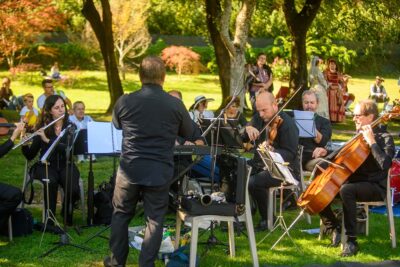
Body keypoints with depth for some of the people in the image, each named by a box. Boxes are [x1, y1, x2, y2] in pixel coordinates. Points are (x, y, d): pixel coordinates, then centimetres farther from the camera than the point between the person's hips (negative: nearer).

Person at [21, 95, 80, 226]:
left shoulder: (70, 127, 0)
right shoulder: (42, 129, 0)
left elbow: (69, 149, -18)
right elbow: (30, 156, -2)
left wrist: (47, 140, -26)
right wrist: (24, 144, -23)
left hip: (65, 165, 1)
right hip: (46, 166, -1)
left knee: (74, 190, -28)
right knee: (51, 182, -36)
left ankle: (67, 211, 6)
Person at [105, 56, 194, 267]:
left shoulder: (125, 102, -6)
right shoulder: (175, 104, -7)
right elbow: (188, 133, 10)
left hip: (130, 169, 1)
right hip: (160, 172, -1)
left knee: (121, 214, 17)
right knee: (154, 219, 8)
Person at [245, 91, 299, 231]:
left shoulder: (287, 124, -15)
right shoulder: (259, 118, 8)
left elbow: (290, 154, -18)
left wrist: (273, 151, -37)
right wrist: (248, 128, -21)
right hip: (261, 164, 7)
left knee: (254, 183, -30)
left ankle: (267, 218, -8)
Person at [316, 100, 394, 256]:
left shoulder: (384, 138, -9)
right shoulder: (359, 136, 13)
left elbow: (385, 164, -27)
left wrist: (371, 141, -24)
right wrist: (327, 153, 9)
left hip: (375, 187, -8)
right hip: (355, 182, 8)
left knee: (346, 190, -38)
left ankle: (351, 241, -32)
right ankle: (334, 228, 8)